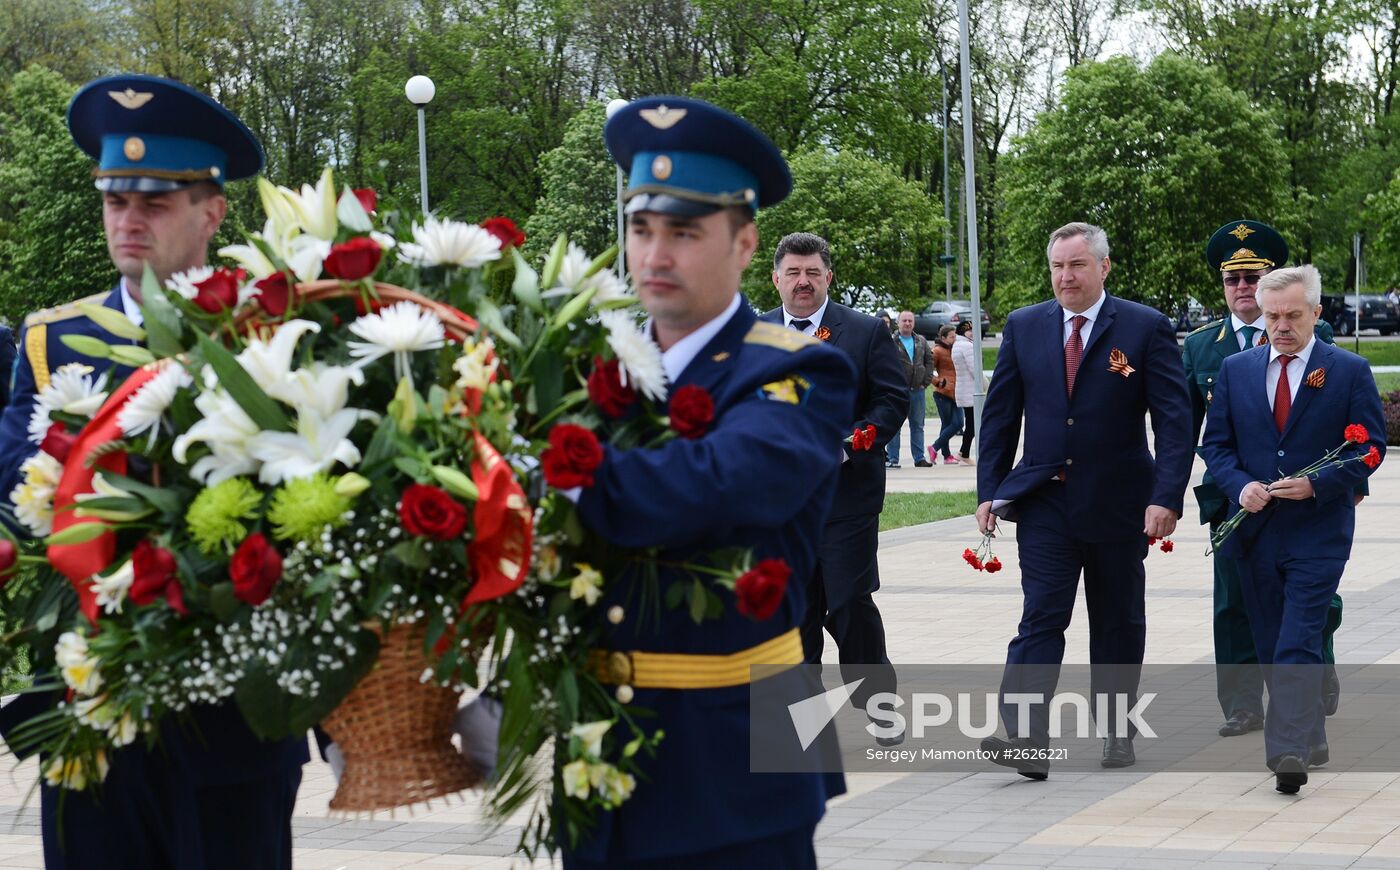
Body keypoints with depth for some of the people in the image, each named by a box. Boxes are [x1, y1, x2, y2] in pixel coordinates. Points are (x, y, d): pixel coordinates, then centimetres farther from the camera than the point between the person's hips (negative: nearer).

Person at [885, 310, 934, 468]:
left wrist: (926, 381, 4)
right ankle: (892, 459, 1)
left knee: (918, 425, 9)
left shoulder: (921, 341, 11)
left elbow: (930, 360, 14)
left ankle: (919, 458, 15)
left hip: (917, 389, 5)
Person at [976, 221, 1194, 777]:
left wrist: (1167, 497, -17)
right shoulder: (1024, 327, 4)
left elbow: (1175, 419, -8)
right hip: (1043, 500, 1)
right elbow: (1000, 414, 8)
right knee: (1041, 617, -10)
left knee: (1118, 623, 11)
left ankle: (1117, 731, 26)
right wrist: (989, 491, 2)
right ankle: (1027, 738, -18)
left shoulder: (1147, 329, -4)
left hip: (1118, 503, -1)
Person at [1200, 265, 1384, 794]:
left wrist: (1316, 484, -17)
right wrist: (1240, 486, -10)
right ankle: (1310, 741, 26)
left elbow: (1369, 447, -2)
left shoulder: (1349, 371, 0)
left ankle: (1288, 753, -18)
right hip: (1255, 532, 4)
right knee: (1272, 648, 11)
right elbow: (1215, 443, 9)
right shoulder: (1236, 370, 9)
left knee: (1298, 646, -14)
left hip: (1318, 533, -4)